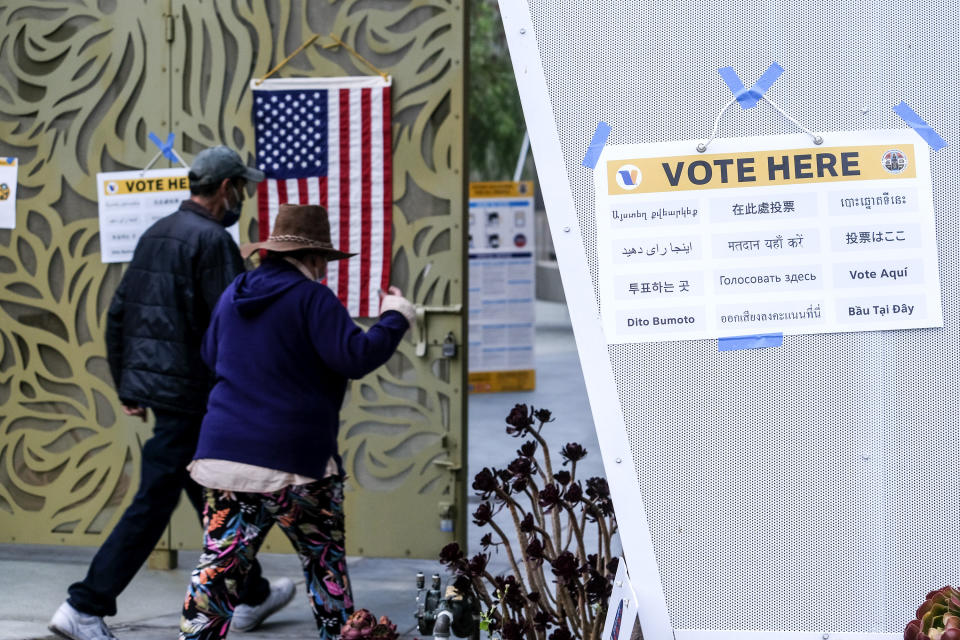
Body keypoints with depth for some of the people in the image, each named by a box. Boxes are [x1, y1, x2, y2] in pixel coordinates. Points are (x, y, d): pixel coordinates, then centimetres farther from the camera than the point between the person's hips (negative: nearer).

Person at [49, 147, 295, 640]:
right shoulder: (211, 240, -14)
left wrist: (126, 385, 21)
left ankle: (252, 596, 30)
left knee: (214, 496, 18)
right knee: (154, 502, -2)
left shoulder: (155, 235, 13)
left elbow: (118, 312, 16)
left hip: (148, 380, 10)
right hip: (190, 392, -10)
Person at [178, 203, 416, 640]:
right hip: (295, 463, -5)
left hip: (224, 454, 5)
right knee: (325, 562, 13)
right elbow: (355, 357, -16)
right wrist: (395, 319, -3)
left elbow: (211, 355, 27)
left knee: (220, 563, 3)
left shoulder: (233, 296, 12)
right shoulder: (311, 298, -11)